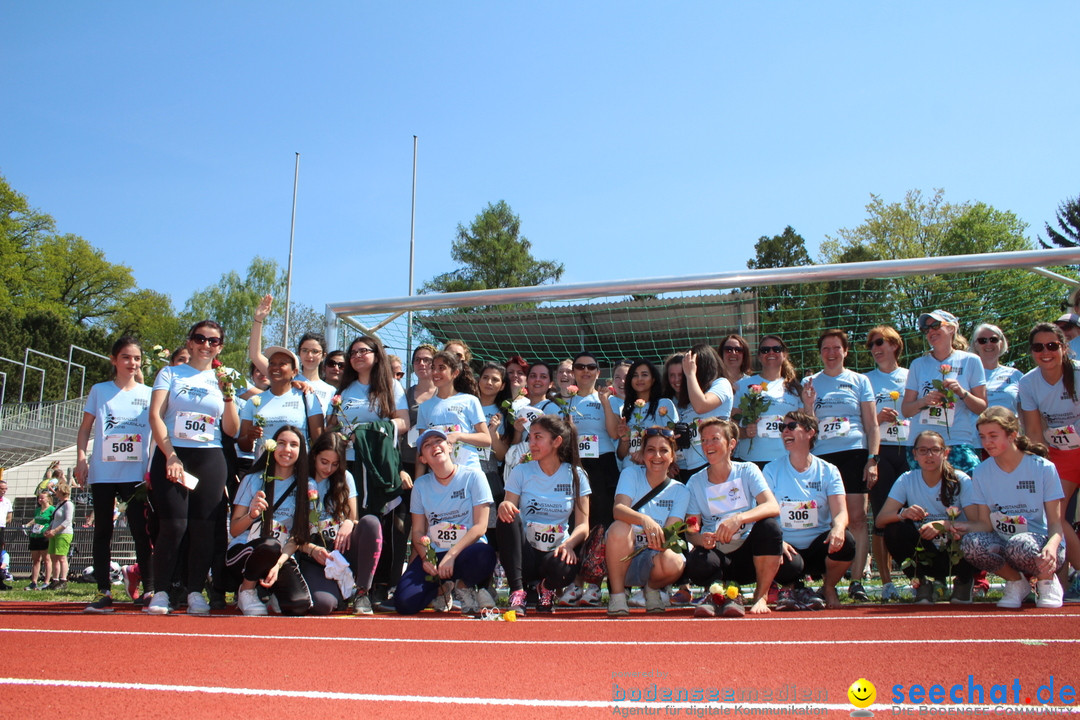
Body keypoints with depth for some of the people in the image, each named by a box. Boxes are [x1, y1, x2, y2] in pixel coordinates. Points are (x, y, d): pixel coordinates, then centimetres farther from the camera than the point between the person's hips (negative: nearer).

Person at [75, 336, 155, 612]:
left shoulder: (149, 394, 8)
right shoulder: (99, 391, 8)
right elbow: (85, 428, 9)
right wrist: (81, 457, -5)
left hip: (136, 473, -1)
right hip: (102, 472, 1)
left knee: (141, 531, -3)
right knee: (103, 530, 5)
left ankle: (150, 589, 1)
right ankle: (103, 592, 10)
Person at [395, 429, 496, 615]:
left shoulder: (473, 476, -3)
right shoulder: (421, 485, 8)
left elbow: (480, 526, -9)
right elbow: (418, 531, 9)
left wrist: (451, 555, -19)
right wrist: (425, 557, -12)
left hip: (466, 551, -2)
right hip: (433, 553, 2)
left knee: (484, 555, -39)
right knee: (404, 603, -21)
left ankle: (464, 585, -2)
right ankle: (442, 587, 13)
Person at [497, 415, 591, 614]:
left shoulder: (575, 476, 2)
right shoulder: (521, 472, 4)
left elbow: (583, 525, -3)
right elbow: (508, 507, 0)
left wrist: (568, 544, -25)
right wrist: (504, 507, -26)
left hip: (555, 553, -1)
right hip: (524, 553, 1)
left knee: (564, 568, -36)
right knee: (508, 517, -28)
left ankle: (547, 588, 3)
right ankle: (517, 592, -22)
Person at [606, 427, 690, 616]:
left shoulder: (680, 491, 4)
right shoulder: (631, 474, -1)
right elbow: (618, 509, -19)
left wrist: (664, 538, -33)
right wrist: (645, 520, -40)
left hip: (652, 560, 1)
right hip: (622, 558, -1)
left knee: (673, 563, -33)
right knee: (620, 527, -33)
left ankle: (652, 588, 2)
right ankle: (617, 594, -16)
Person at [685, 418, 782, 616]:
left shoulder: (747, 471, -2)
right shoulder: (695, 483, 2)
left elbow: (773, 507, -18)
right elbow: (690, 531, 0)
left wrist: (738, 519, -36)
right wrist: (701, 539, -26)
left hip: (747, 554, 1)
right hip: (716, 554, -1)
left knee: (769, 525, -29)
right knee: (696, 562, -35)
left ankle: (761, 596, -11)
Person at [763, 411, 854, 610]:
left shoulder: (828, 471, 2)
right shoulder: (772, 470, 0)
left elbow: (840, 512, -8)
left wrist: (838, 527, -33)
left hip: (819, 548, 2)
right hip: (788, 548, -2)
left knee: (845, 540, -30)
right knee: (788, 565, -35)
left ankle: (828, 588, 1)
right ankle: (792, 587, 5)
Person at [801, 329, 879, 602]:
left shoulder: (859, 381, 10)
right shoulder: (810, 383, 12)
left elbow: (872, 426, 8)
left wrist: (872, 460, -2)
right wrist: (808, 404, -9)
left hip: (854, 454, -1)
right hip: (821, 456, 1)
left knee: (856, 518, -5)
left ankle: (856, 581, -1)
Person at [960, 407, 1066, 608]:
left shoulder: (1044, 469, -7)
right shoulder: (981, 474, 2)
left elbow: (1055, 523, -8)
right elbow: (985, 524, 1)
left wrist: (1052, 547, -32)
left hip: (1040, 544, -3)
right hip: (1003, 544, 3)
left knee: (1019, 544, -38)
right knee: (970, 543, -30)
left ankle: (1047, 580, -3)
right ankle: (1017, 581, -2)